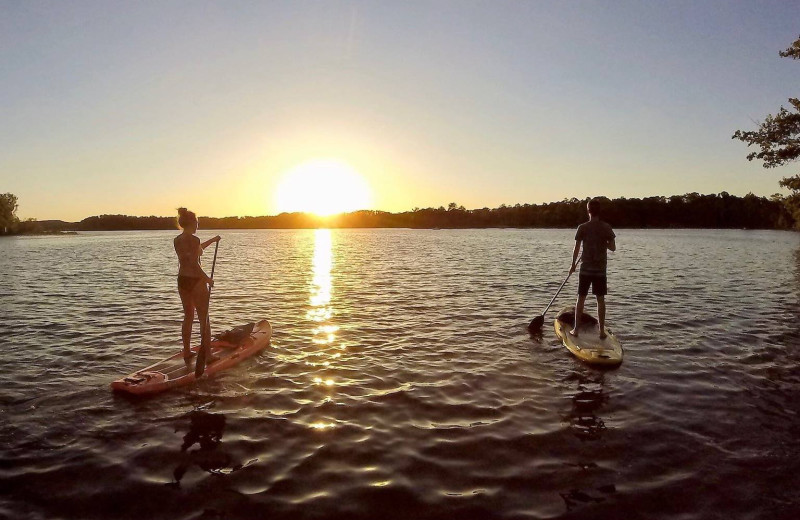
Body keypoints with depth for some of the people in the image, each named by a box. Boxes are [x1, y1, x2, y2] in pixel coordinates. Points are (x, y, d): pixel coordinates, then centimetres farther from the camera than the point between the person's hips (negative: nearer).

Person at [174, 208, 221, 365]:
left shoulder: (177, 240, 7)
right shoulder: (193, 239, -17)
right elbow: (195, 264, -22)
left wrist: (212, 240, 32)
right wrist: (208, 279, -12)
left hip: (182, 281, 8)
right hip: (196, 281, -8)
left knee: (188, 317, 18)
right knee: (204, 319, 2)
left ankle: (187, 353, 24)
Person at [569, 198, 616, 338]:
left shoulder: (582, 227, -7)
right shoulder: (606, 227, -3)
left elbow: (576, 249, -4)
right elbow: (613, 248, 1)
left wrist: (573, 265, 8)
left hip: (586, 269, -1)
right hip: (600, 269, 1)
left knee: (581, 299, 8)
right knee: (600, 300, 8)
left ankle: (576, 329, 11)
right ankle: (602, 331, 11)